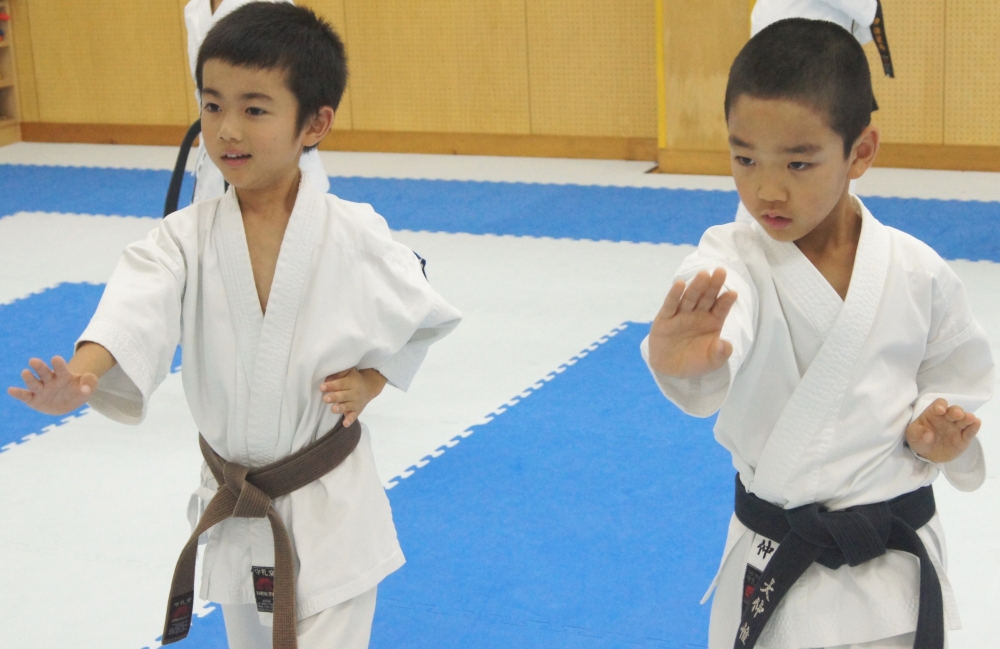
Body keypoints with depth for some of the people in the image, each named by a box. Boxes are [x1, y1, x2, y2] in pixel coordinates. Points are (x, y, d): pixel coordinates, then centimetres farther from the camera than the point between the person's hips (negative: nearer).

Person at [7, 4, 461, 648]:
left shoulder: (355, 237, -13)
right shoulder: (187, 238, -9)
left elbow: (426, 318, 2)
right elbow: (138, 307, -28)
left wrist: (370, 381, -11)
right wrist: (80, 377, -46)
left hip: (330, 512, -3)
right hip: (232, 508, 4)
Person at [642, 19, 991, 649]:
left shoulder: (916, 272, -7)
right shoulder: (730, 261, -13)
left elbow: (956, 381, 10)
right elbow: (707, 332, -37)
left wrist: (934, 428, -12)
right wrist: (678, 355, -60)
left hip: (897, 563, 1)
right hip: (773, 572, -1)